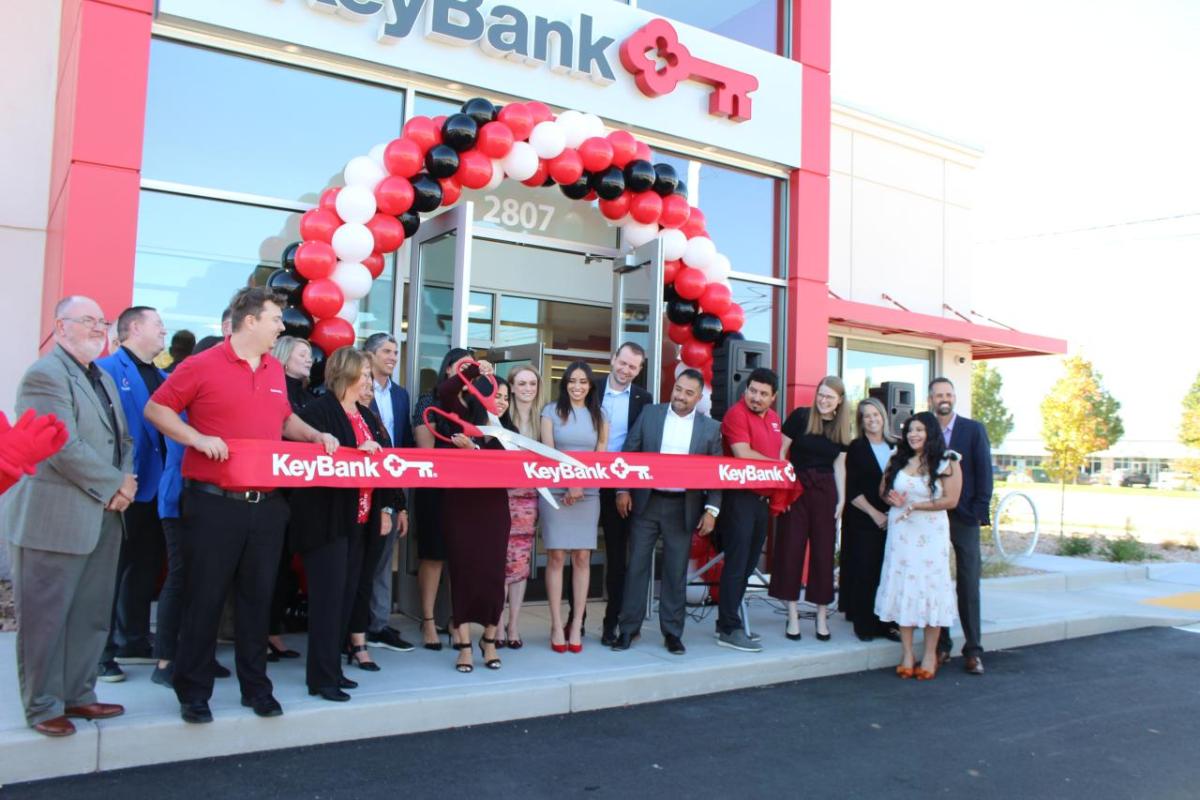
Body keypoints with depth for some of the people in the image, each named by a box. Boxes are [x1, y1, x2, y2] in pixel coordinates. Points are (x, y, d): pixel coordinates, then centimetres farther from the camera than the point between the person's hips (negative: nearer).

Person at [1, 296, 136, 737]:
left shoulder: (103, 378, 18)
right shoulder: (45, 375, -11)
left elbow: (122, 438, 18)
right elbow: (64, 447, -20)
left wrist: (126, 478, -1)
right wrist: (113, 486, -12)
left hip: (102, 518, 9)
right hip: (54, 520, -9)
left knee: (91, 616, 13)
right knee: (46, 618, 3)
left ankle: (77, 695, 25)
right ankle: (43, 707, 15)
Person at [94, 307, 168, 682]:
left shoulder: (163, 377, 15)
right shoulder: (107, 369, -9)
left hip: (155, 487, 7)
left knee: (145, 569, 15)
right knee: (111, 571, 1)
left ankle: (133, 641, 28)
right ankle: (101, 652, 11)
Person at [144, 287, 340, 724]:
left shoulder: (275, 370, 12)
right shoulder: (202, 366, -6)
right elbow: (156, 409, -2)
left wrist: (315, 436, 9)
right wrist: (197, 438, -16)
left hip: (267, 505, 5)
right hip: (214, 503, -5)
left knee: (258, 598, 12)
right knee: (204, 599, 4)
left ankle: (256, 686, 24)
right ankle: (193, 691, 20)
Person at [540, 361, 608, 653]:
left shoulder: (599, 416, 11)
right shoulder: (551, 411, 5)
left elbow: (601, 456, 6)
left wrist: (581, 485, -8)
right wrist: (568, 483, -11)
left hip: (588, 493, 2)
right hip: (555, 491, -2)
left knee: (582, 558, 1)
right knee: (556, 557, -3)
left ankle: (576, 625, 6)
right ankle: (557, 626, 1)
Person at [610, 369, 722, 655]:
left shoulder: (711, 427, 3)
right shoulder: (649, 414, 3)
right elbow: (628, 453, 4)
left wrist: (711, 509, -6)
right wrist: (623, 490, -4)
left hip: (683, 508, 0)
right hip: (645, 503, 0)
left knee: (676, 572, 7)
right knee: (637, 566, 5)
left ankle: (672, 632, 19)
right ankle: (628, 628, 15)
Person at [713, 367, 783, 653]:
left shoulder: (773, 418, 15)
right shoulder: (736, 414, -10)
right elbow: (743, 454, -20)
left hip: (762, 498, 8)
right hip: (739, 496, -8)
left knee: (748, 564, 13)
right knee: (736, 563, -5)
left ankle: (728, 621, 24)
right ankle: (729, 630, 2)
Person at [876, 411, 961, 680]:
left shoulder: (946, 463, -4)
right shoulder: (897, 459, 10)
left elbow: (950, 500, -9)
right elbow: (883, 489, 16)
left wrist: (914, 506, -12)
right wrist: (893, 499, -6)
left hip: (931, 533, -4)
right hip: (900, 531, 4)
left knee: (930, 587, 0)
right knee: (902, 586, 3)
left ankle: (930, 655, 11)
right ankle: (907, 654, 11)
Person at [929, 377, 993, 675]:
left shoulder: (974, 429, 3)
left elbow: (984, 472, 0)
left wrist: (980, 511, -7)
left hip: (964, 517, -1)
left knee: (969, 584, 1)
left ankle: (973, 650, 9)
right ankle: (940, 645, 16)